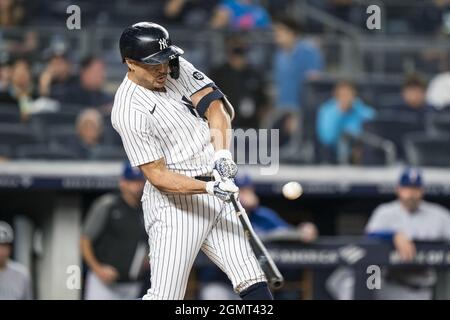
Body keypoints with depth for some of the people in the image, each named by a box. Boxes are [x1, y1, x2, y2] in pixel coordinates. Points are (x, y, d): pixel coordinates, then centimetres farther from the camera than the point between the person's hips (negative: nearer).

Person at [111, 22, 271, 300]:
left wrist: (222, 152, -18)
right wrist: (209, 187, -30)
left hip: (216, 193, 7)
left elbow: (215, 105, 0)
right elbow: (158, 176, -19)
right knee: (165, 296, -11)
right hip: (175, 202, -7)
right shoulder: (129, 112, -17)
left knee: (254, 286, 1)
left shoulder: (178, 68, 4)